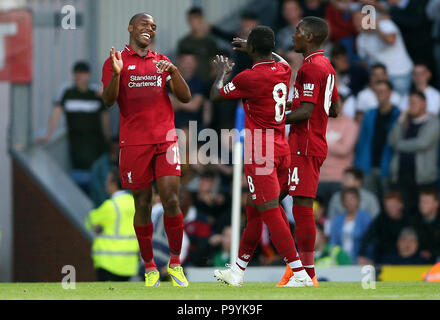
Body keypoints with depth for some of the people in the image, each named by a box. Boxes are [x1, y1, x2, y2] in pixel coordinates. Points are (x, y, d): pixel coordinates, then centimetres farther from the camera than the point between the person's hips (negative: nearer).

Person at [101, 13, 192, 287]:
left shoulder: (162, 62, 15)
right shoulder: (116, 61, 6)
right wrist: (116, 74, -23)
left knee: (171, 201, -7)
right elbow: (109, 100, -6)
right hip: (134, 142, -2)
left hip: (166, 139, 2)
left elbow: (185, 98, 8)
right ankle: (150, 268, 9)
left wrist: (173, 71, -9)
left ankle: (175, 264, 4)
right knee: (143, 205, 1)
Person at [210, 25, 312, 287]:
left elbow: (216, 95, 1)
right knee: (254, 210, 18)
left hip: (260, 153, -8)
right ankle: (238, 270, 29)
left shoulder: (249, 77, -15)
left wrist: (223, 72, 20)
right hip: (281, 150, 8)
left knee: (270, 212, -9)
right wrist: (249, 47, 46)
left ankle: (300, 273, -17)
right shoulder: (283, 70, 7)